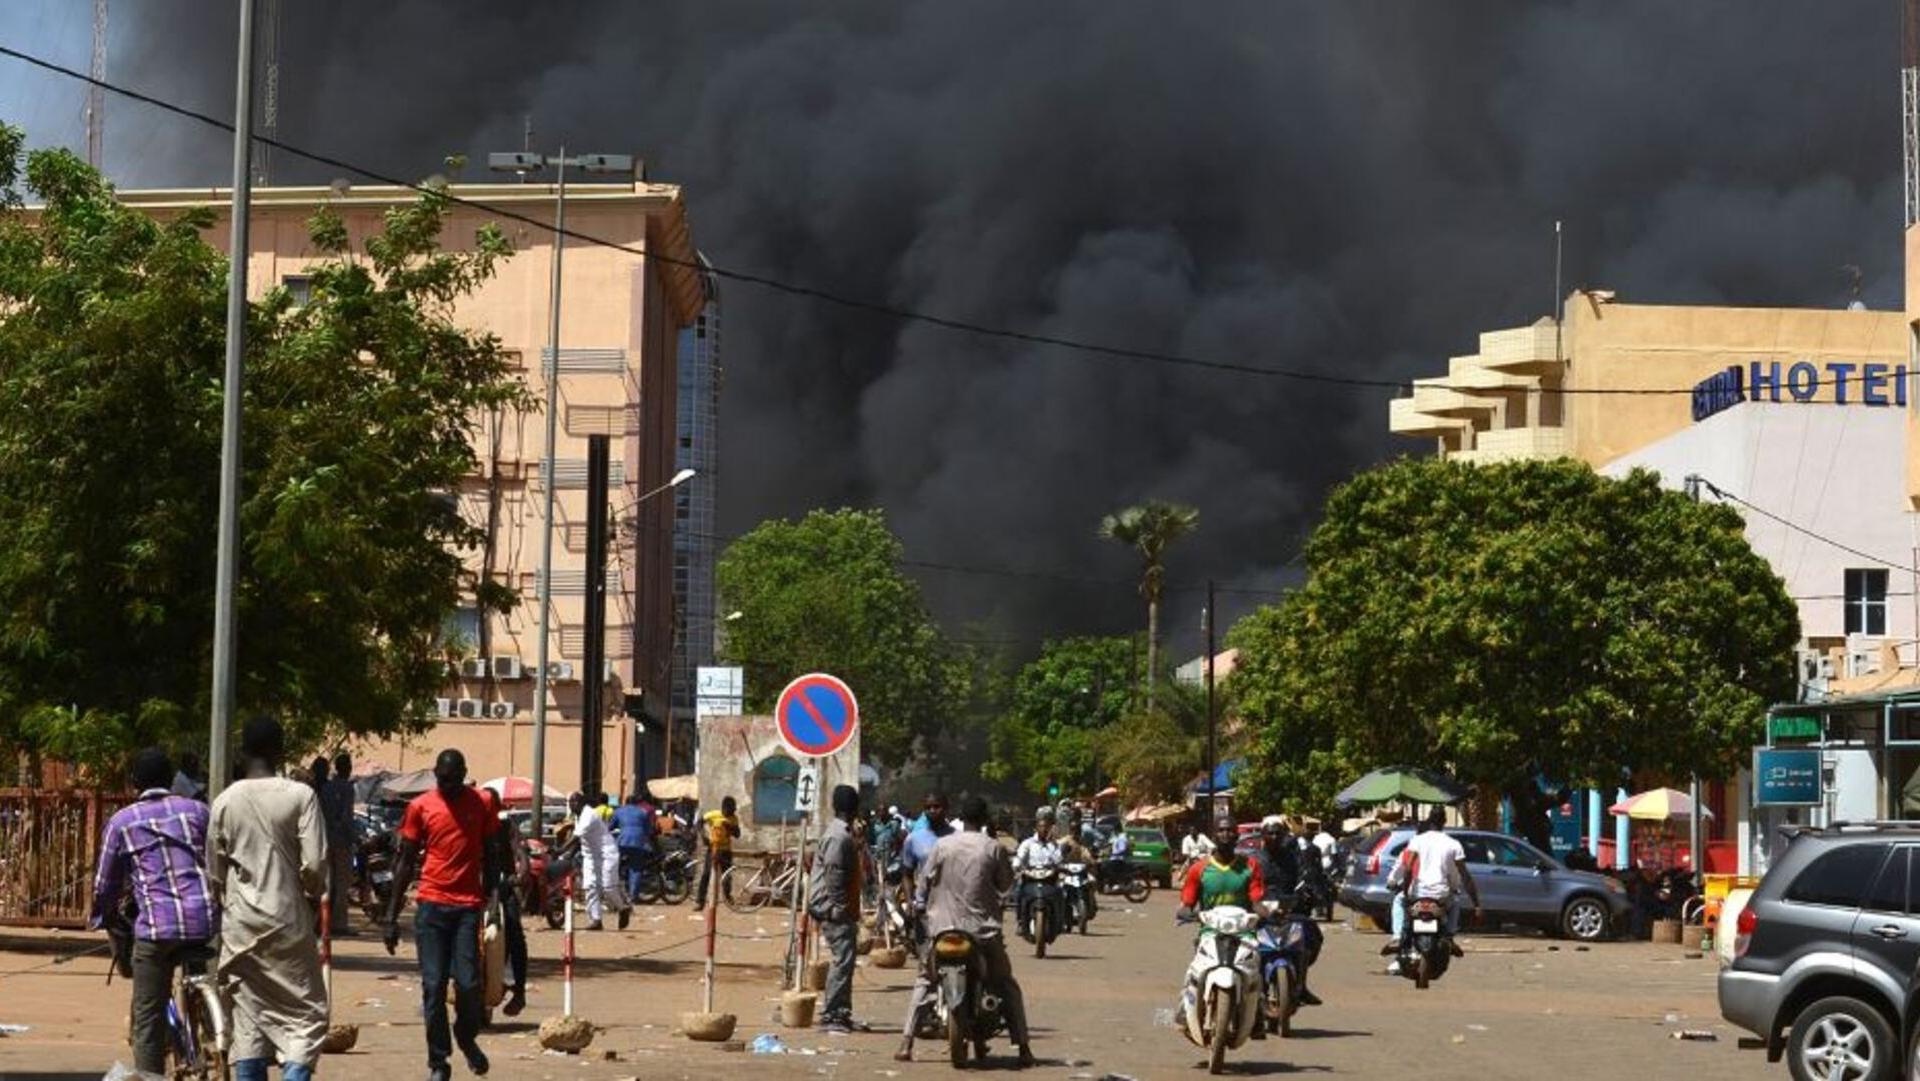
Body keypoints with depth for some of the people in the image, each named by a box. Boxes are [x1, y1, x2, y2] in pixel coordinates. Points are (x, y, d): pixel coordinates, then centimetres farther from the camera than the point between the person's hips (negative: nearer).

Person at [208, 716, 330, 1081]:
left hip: (240, 924, 3)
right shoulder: (300, 796, -7)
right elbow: (315, 863, -11)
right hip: (288, 920, -3)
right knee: (305, 1012, 1)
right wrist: (315, 896, 8)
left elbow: (215, 872, 8)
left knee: (249, 1017, 9)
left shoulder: (226, 801, 2)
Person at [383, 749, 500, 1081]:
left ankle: (467, 1038, 22)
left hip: (468, 906, 0)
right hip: (431, 905, 0)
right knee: (433, 986, -2)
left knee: (469, 984, -7)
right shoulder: (420, 807, 3)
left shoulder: (480, 805, 4)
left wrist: (490, 905, 5)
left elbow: (491, 858, 11)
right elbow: (406, 862, 6)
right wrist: (391, 917, 3)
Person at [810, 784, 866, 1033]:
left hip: (840, 909, 11)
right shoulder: (839, 836, -17)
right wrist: (840, 908, -21)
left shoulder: (844, 833, 16)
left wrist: (852, 910, 20)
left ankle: (842, 1014, 19)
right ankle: (829, 1016, -11)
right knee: (842, 959, -12)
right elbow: (833, 875, -22)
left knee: (844, 960, 14)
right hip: (835, 909, -11)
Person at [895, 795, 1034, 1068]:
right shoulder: (993, 848, -5)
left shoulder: (943, 845, -2)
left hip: (944, 927, 1)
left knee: (924, 981, 16)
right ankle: (1023, 1048, 4)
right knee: (1007, 986, 13)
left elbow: (925, 881, 4)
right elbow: (1005, 885, 5)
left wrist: (919, 905, 21)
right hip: (984, 929, -1)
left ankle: (906, 1044, 3)